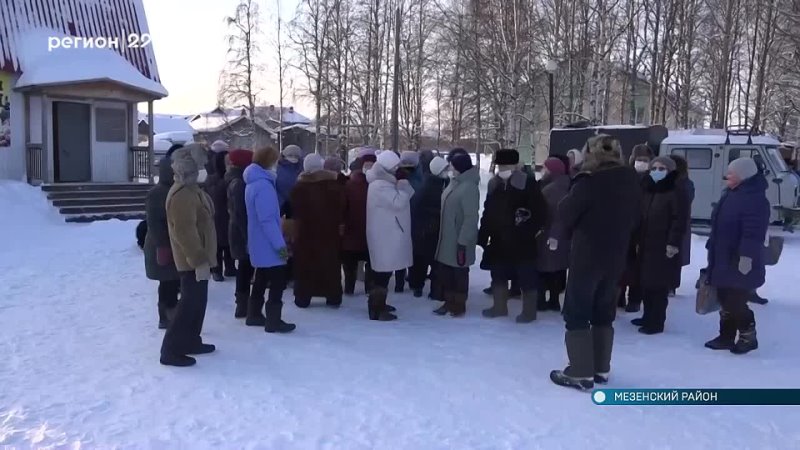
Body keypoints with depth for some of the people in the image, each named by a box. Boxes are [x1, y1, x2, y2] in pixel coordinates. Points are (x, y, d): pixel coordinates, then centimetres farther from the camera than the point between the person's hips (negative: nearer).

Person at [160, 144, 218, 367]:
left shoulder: (190, 190, 13)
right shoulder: (183, 195, -21)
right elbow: (185, 232, -27)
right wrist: (199, 260, -27)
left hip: (196, 258, 11)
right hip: (192, 261, -11)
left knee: (197, 301, 17)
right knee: (190, 303, -6)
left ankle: (191, 341, 27)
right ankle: (171, 350, 0)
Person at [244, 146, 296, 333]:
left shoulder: (254, 183, 13)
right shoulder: (263, 186, -20)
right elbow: (267, 219, -25)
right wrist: (280, 244, -23)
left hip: (259, 243, 10)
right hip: (269, 244, -10)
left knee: (262, 279, 18)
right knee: (278, 281, -4)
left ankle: (254, 315, 27)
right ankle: (273, 321, -1)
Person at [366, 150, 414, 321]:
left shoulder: (384, 182, 15)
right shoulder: (380, 186, -20)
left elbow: (397, 201, 16)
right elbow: (398, 203, -27)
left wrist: (401, 187, 1)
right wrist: (403, 187, -14)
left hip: (387, 233, 11)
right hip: (385, 234, -11)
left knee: (382, 271, 19)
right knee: (383, 272, -6)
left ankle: (377, 304, 30)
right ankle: (376, 310, 0)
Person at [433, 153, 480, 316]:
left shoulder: (469, 187, -19)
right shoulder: (454, 183, 9)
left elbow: (471, 217, -22)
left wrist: (463, 241, -22)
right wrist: (442, 234, 15)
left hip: (459, 240, -8)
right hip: (447, 237, 8)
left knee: (459, 272, 5)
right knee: (445, 271, 14)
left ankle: (459, 305, 18)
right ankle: (449, 301, 28)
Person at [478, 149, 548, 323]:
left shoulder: (528, 183, -10)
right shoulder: (494, 185, 9)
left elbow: (541, 211, -12)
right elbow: (487, 213, 13)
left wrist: (530, 230, -16)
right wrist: (483, 236, 9)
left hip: (522, 242, -6)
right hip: (499, 241, 6)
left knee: (526, 277, 3)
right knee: (499, 276, 17)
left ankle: (529, 311, 14)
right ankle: (499, 306, 32)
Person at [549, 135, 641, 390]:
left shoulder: (589, 182, -18)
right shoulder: (631, 181, 2)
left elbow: (565, 214, -9)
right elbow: (634, 218, 13)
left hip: (587, 255, -6)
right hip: (616, 256, 7)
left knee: (577, 312, 2)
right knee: (604, 312, 16)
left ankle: (580, 373, 3)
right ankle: (601, 369, 23)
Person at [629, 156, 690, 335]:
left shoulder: (676, 194, -8)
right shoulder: (647, 192, 16)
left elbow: (680, 221, -14)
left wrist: (673, 243, -19)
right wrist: (637, 240, 17)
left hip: (663, 248, -7)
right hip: (646, 246, 7)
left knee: (659, 286, -4)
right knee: (645, 283, 12)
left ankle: (656, 322, 2)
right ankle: (648, 316, 25)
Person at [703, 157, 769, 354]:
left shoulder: (754, 198, -18)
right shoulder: (731, 194, 14)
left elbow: (753, 232, -25)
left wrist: (747, 256, -29)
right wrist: (712, 248, 24)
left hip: (739, 263, -10)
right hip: (723, 261, 10)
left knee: (736, 303, -5)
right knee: (725, 301, 15)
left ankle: (748, 337, 12)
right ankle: (726, 337, 24)